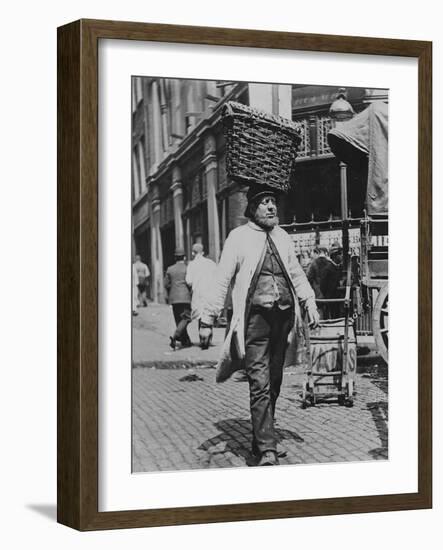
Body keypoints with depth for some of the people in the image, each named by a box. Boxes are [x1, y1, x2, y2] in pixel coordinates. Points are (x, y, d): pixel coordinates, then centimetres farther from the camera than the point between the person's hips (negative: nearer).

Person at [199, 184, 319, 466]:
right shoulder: (239, 237, -1)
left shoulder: (283, 237, 14)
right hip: (255, 316, -5)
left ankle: (261, 440, 27)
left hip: (283, 315, 6)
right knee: (260, 383, -11)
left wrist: (309, 303, 8)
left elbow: (297, 273, 22)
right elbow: (222, 280, -1)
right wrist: (208, 319, -4)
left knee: (274, 382, 13)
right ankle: (267, 451, -13)